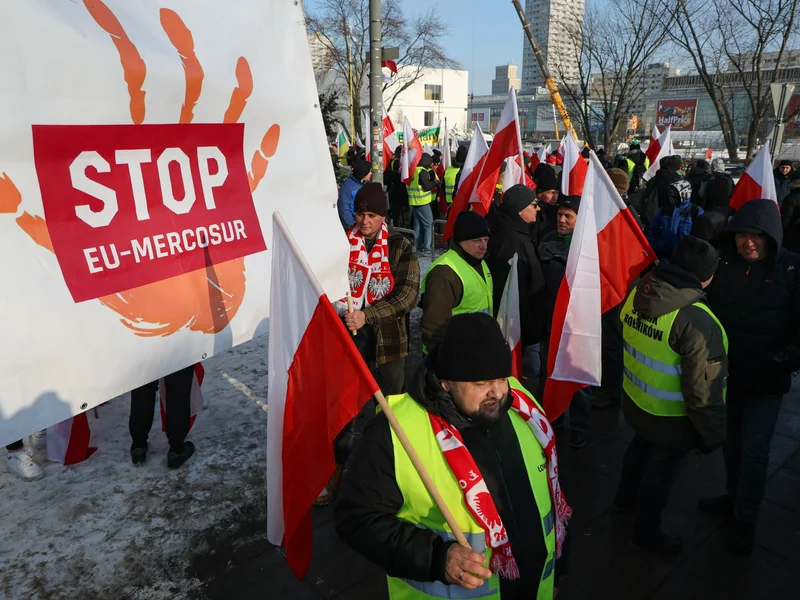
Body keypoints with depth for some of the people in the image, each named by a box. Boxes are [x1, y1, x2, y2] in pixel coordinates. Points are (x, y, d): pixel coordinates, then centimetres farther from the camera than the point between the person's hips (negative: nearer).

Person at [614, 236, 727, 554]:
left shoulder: (638, 294, -9)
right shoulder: (696, 319, -31)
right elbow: (702, 388, -26)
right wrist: (712, 432, -11)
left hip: (635, 401, 7)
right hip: (671, 417, -7)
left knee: (641, 448, 32)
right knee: (660, 470, 16)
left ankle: (626, 499, 55)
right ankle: (647, 532, 38)